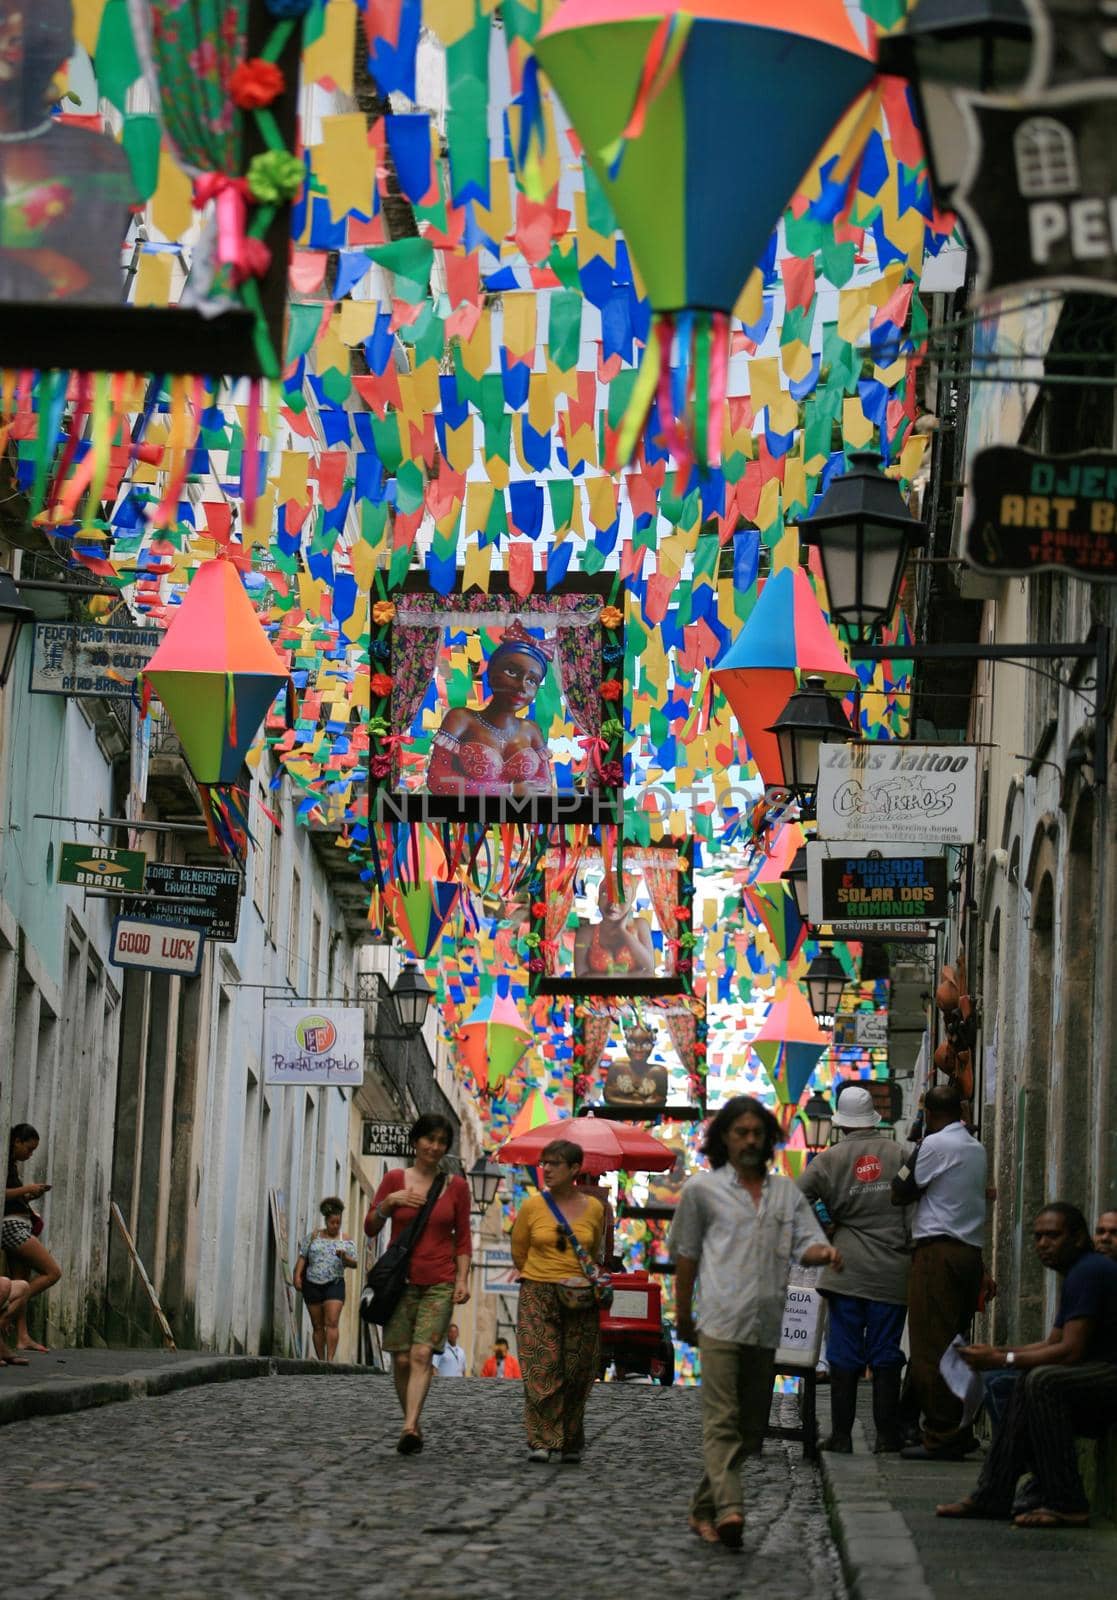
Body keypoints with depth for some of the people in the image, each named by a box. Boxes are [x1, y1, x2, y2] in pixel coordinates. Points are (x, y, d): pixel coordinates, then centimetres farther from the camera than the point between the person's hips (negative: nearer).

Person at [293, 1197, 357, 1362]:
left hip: (334, 1284, -2)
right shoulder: (312, 1237, 9)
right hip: (312, 1285, 2)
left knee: (332, 1322, -16)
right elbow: (302, 1257, 8)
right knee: (317, 1325, 5)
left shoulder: (346, 1240, 7)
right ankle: (320, 1361, 10)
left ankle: (330, 1360, -21)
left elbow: (354, 1263, 3)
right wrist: (297, 1276, -5)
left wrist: (345, 1257, -17)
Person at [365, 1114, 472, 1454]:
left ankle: (409, 1428, -27)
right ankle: (412, 1424, 14)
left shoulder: (456, 1186, 7)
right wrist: (388, 1202, -9)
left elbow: (463, 1240, 9)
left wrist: (462, 1279, -2)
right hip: (400, 1281, 1)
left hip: (439, 1285, -1)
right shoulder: (395, 1179, 6)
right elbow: (370, 1228, 8)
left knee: (422, 1355, -15)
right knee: (401, 1359, -1)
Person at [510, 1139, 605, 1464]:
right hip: (538, 1297, -1)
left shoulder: (593, 1209, 5)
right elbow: (518, 1254, 11)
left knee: (577, 1375, 3)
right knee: (541, 1369, -11)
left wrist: (587, 1278, 10)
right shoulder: (531, 1207, 1)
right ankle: (541, 1441, -11)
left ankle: (571, 1444, 14)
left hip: (580, 1301, 1)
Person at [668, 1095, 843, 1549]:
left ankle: (703, 1509, 19)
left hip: (766, 1326, 5)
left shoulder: (786, 1192, 16)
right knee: (722, 1422, -15)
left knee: (750, 1428, 8)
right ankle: (728, 1510, -28)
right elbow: (686, 1255, 11)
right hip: (720, 1322, -5)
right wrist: (683, 1315, 10)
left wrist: (825, 1252, -17)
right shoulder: (703, 1189, 7)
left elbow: (806, 1244, 6)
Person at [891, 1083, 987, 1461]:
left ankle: (941, 1437, -10)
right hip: (972, 1251, 8)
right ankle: (959, 1433, 12)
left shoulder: (935, 1144, -8)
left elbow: (899, 1193, -3)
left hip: (938, 1250, -8)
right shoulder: (976, 1149, 16)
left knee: (931, 1347, -7)